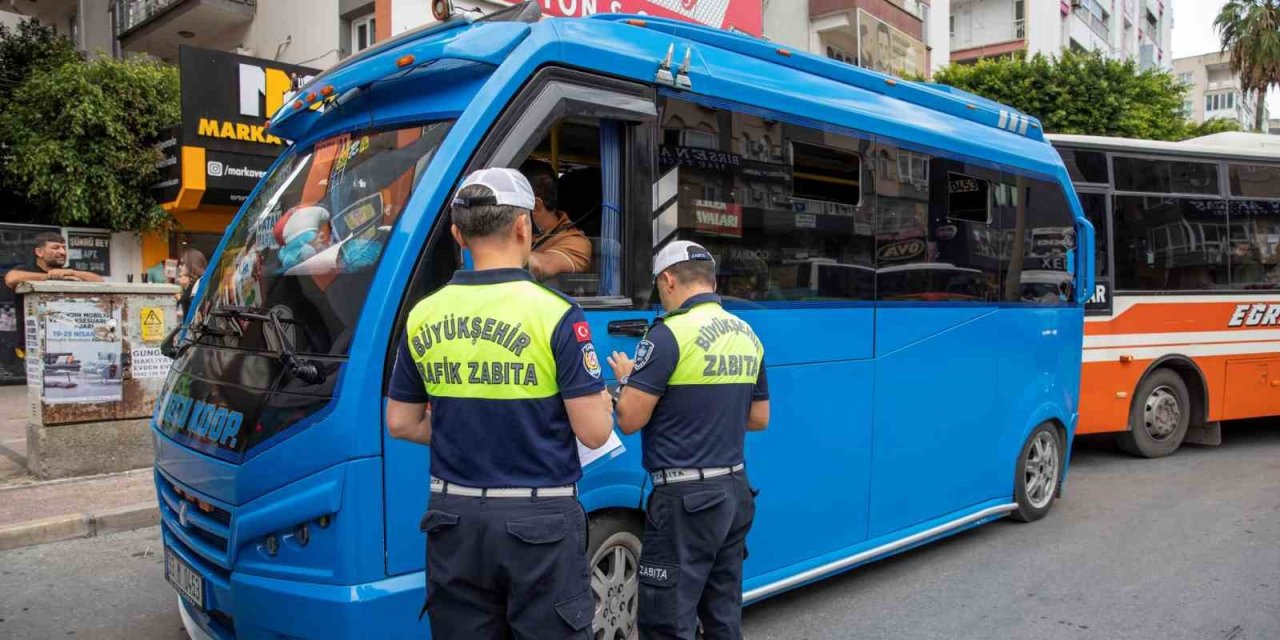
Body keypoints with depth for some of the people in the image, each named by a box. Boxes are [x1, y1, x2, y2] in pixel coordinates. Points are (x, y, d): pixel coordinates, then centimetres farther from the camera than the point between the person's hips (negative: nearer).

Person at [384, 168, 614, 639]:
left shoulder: (423, 317, 1)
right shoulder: (555, 314, -14)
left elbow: (400, 424, 9)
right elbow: (594, 432, -14)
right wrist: (601, 398, 7)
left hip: (455, 519, 5)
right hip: (538, 522, -4)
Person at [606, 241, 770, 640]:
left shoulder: (670, 334, -15)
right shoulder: (748, 335, 8)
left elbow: (629, 420, -15)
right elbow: (759, 418, 16)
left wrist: (626, 378, 3)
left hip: (687, 499, -8)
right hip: (735, 491, 8)